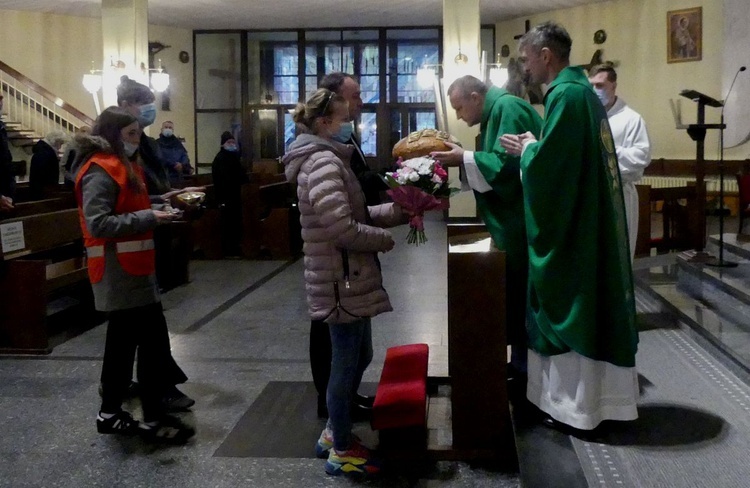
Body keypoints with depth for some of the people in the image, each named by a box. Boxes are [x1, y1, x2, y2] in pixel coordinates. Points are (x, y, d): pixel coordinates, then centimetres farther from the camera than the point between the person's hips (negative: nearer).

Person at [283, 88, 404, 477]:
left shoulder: (326, 159, 16)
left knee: (359, 357, 21)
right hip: (341, 281, -11)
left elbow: (356, 213, 16)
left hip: (348, 278, 11)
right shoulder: (324, 162, -18)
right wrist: (385, 238, -11)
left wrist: (398, 210, 4)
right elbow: (342, 229, -26)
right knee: (346, 364, 2)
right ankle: (342, 452, 17)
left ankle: (333, 433, 35)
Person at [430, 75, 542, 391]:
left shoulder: (508, 108, -14)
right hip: (513, 226, 10)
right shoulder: (495, 112, 16)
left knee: (523, 297, -2)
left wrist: (464, 159, -17)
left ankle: (526, 370, 8)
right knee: (515, 297, 14)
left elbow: (508, 163, -23)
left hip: (524, 228, -10)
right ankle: (521, 365, 24)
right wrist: (461, 160, 5)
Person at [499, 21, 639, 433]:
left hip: (570, 228, -10)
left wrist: (527, 148, -5)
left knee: (570, 309, -1)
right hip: (588, 222, 10)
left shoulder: (565, 95, -18)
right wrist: (532, 148, 9)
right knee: (585, 307, 15)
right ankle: (591, 398, 26)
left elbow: (546, 163, -24)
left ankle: (578, 407, 10)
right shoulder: (582, 90, 13)